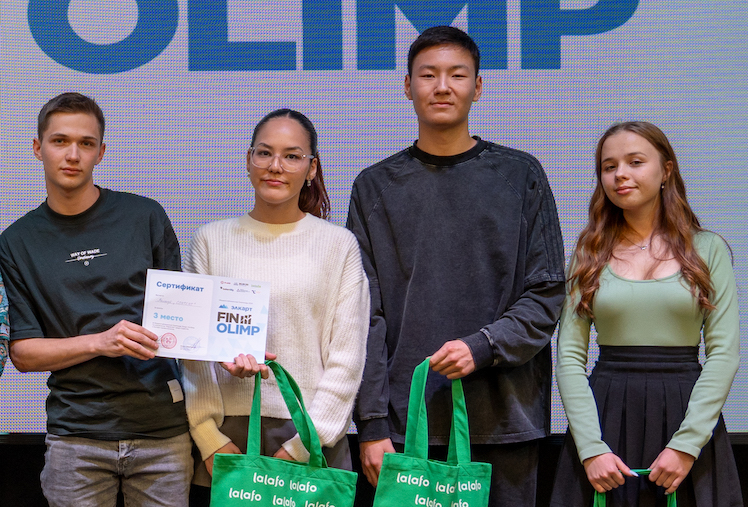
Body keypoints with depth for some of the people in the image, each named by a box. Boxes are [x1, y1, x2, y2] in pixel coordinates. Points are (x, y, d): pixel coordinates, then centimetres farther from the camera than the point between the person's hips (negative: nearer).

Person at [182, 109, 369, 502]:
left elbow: (346, 359, -1)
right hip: (226, 435, 1)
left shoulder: (339, 245, 3)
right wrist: (210, 439, -5)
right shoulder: (211, 240, 7)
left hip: (311, 446, -1)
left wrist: (301, 446, -8)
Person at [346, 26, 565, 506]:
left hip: (503, 419, 0)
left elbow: (547, 294, 3)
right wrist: (372, 423, -3)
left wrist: (482, 347, -13)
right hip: (405, 419, 0)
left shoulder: (521, 175, 7)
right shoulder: (376, 186, 8)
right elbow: (365, 314, 4)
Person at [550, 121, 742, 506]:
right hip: (605, 416, 1)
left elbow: (723, 353, -3)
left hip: (687, 415, -1)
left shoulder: (708, 249, 3)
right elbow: (570, 357, 0)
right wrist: (591, 447, -11)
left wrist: (687, 444, -12)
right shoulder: (589, 255, 6)